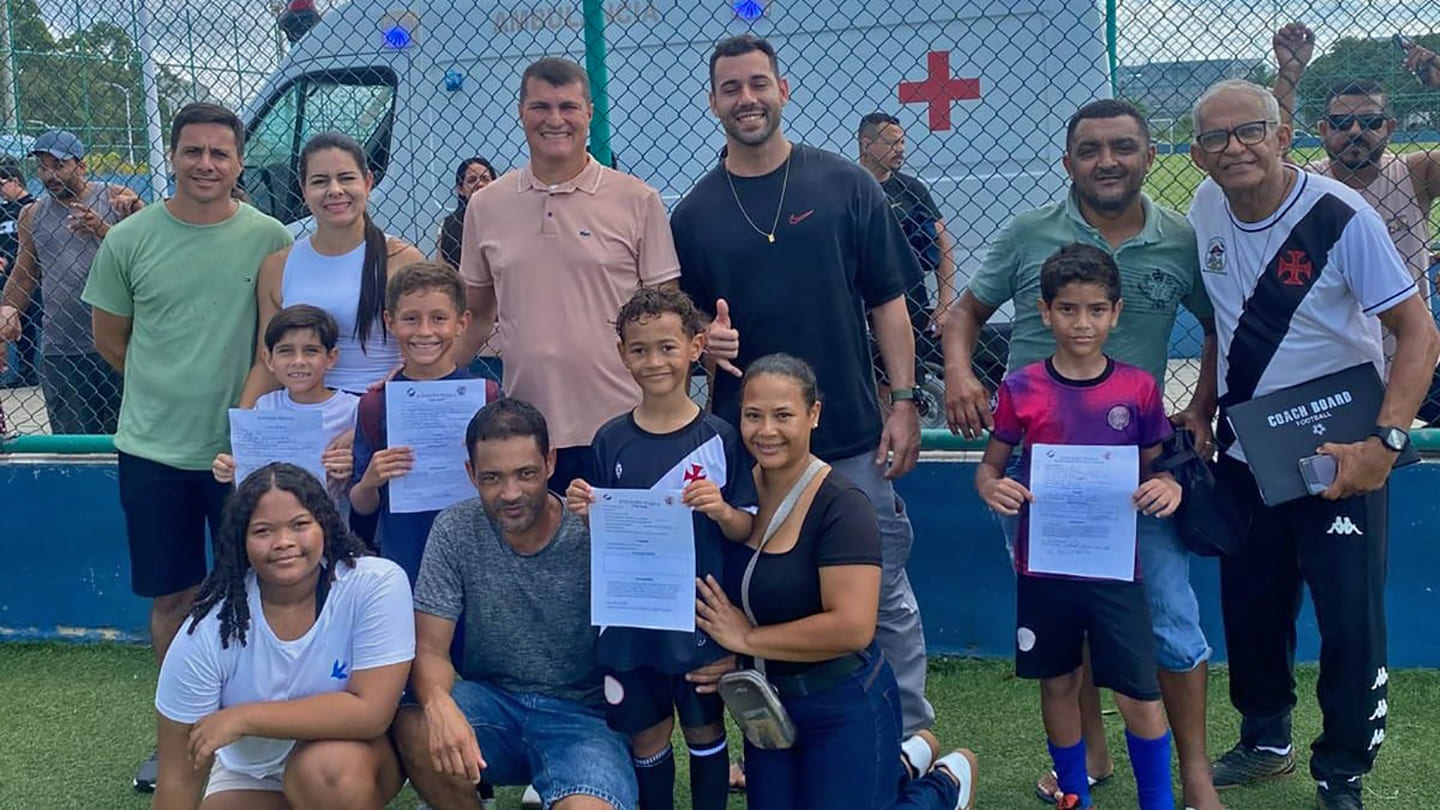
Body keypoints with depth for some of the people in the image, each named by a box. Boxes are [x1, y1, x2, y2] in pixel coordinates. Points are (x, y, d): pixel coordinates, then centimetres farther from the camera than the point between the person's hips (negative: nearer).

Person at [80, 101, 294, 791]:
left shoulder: (270, 239, -4)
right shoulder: (129, 239, -2)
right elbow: (109, 336, 9)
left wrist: (248, 400, 1)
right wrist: (169, 389, 6)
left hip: (243, 447, -1)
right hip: (153, 449, 1)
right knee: (171, 596, 12)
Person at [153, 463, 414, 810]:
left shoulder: (377, 585, -25)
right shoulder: (207, 634, -21)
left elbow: (371, 712, -28)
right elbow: (180, 779, -15)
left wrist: (245, 717, -28)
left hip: (355, 759, -3)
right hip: (249, 777, 3)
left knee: (331, 765, -34)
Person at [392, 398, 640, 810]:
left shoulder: (591, 533, -11)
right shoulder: (454, 530, -5)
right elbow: (430, 648, -8)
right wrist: (439, 703, -30)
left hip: (580, 712, -3)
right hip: (490, 701, 3)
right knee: (414, 729, -28)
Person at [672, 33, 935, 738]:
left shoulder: (845, 186, 2)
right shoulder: (695, 212, 5)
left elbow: (887, 303, 3)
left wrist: (904, 402, -5)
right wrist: (705, 339, -13)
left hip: (852, 438, -1)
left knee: (884, 593, 4)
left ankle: (914, 736, 20)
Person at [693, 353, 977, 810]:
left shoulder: (841, 506, -22)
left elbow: (853, 627, -30)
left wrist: (747, 639, -21)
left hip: (844, 707, -7)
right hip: (769, 705, 7)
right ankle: (901, 764, 36)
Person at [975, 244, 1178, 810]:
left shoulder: (1138, 389, -2)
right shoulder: (1020, 389, -4)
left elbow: (1154, 467, 8)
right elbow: (989, 467, 5)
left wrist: (1168, 488, -15)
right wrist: (991, 487, -18)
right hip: (1043, 567, 1)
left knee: (1139, 694, 0)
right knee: (1058, 684, 15)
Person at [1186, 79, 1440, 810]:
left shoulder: (1340, 216, -19)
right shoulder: (1205, 209, -2)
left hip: (1340, 457, -5)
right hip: (1243, 452, 5)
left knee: (1351, 622, -4)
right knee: (1249, 609, 15)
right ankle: (1264, 741, 36)